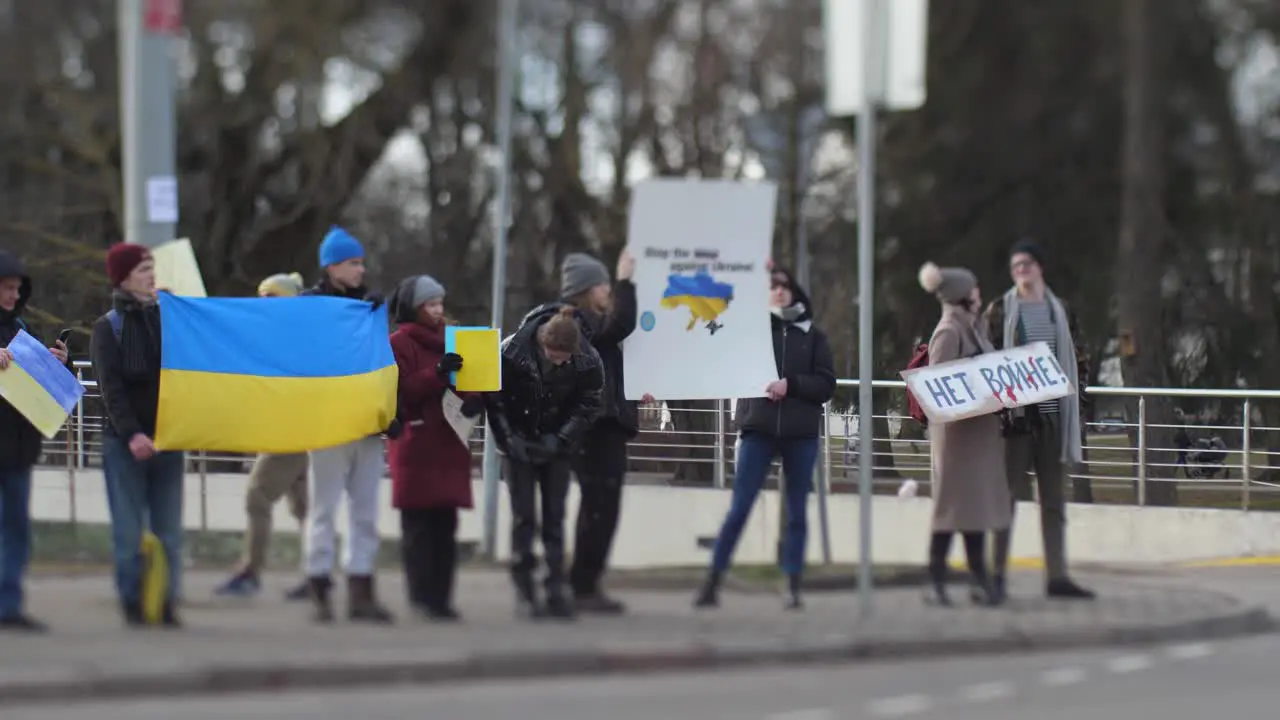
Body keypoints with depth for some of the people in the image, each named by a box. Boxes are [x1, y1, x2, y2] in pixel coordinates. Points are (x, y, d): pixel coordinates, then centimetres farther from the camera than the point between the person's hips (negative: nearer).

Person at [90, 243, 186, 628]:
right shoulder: (108, 328, -1)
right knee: (129, 531, -2)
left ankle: (168, 604, 9)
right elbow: (111, 388, -9)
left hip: (168, 439, 3)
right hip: (125, 442, -3)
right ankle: (133, 606, 5)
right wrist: (131, 434, -20)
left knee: (169, 531, 3)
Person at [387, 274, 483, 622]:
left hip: (448, 444, 6)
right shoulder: (398, 344, -1)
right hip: (416, 447, -6)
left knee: (445, 527, 3)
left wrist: (473, 399, 2)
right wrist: (437, 374, -23)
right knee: (420, 527, -8)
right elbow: (401, 393, -11)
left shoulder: (447, 339, 20)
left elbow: (461, 382, 24)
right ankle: (424, 597, -8)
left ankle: (440, 598, 5)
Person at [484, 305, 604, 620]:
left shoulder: (587, 360, -19)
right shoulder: (512, 351, -23)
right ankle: (524, 591, 1)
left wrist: (560, 439, -13)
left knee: (555, 517, 0)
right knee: (524, 516, -4)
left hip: (556, 445, 1)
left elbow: (589, 404, -4)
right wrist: (510, 439, -14)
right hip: (520, 443, -1)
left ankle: (556, 590, 3)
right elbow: (493, 396, -9)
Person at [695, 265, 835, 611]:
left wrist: (790, 384, -12)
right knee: (739, 508, -5)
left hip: (801, 433, 1)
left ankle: (793, 587, 9)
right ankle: (712, 582, -3)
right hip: (758, 429, -1)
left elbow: (827, 384, 1)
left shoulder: (812, 335, 8)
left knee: (797, 512, 5)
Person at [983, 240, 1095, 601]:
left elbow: (1077, 359, 17)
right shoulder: (1000, 311, -1)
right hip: (1015, 415, -4)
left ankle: (1057, 577, 8)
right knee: (1006, 496, -1)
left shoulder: (1060, 311, 11)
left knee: (1054, 499, 6)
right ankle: (998, 574, 4)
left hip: (1053, 415, 4)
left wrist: (1073, 392, 4)